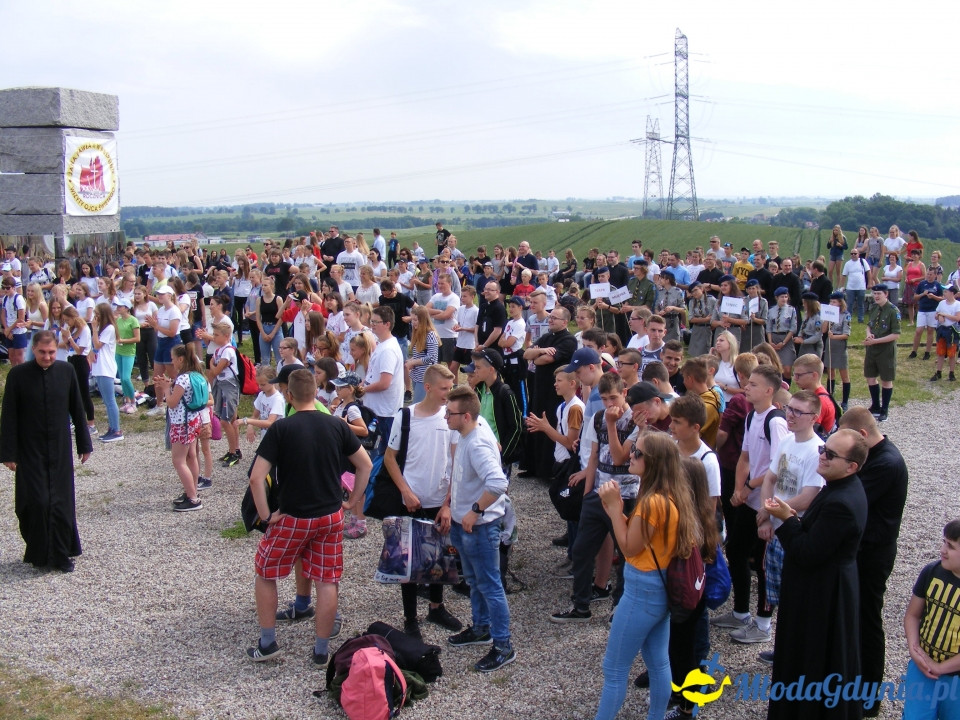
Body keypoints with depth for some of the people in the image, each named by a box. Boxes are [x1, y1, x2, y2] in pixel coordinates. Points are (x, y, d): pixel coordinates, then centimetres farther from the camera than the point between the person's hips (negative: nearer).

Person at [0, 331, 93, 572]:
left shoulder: (66, 371, -2)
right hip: (30, 452, -2)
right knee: (36, 503, -2)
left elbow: (77, 410, 6)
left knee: (61, 504, 4)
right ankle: (39, 554, 16)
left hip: (60, 451, 2)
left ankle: (61, 555, 17)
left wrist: (84, 444, 9)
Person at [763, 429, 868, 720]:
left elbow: (807, 554, -27)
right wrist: (793, 519, -5)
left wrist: (787, 519, -17)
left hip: (822, 596, -10)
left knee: (813, 663, 8)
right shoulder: (843, 488, 2)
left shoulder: (841, 503, -31)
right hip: (824, 589, 10)